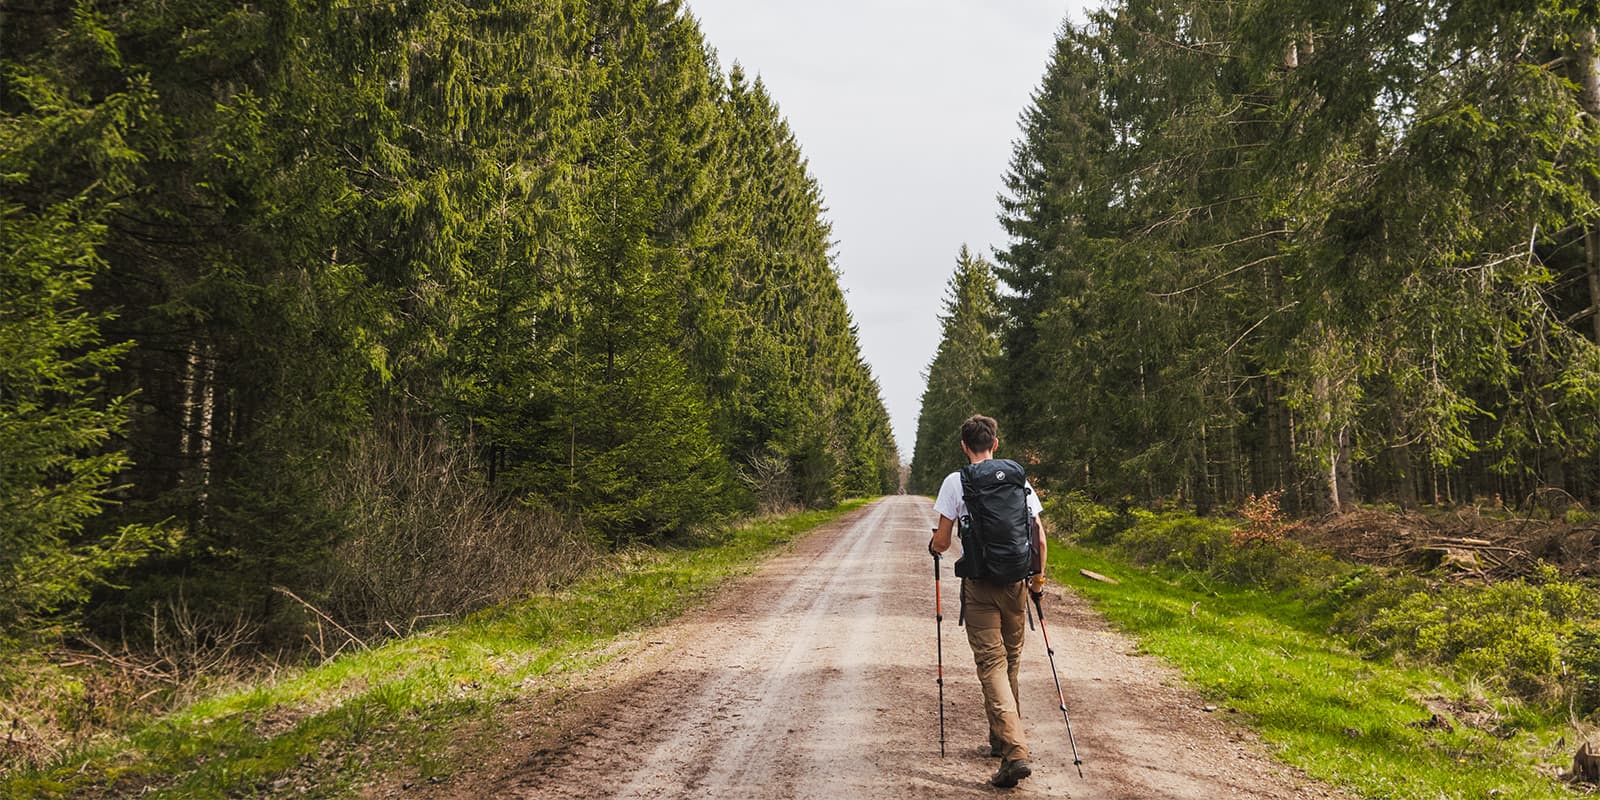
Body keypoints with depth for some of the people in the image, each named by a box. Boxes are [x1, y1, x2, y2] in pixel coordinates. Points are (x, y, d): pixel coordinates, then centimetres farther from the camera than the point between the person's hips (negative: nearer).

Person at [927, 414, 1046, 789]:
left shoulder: (956, 482, -5)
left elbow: (941, 543, -5)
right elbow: (1039, 536, 5)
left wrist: (933, 544, 18)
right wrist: (1038, 575, 18)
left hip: (979, 585, -4)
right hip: (1015, 582, 4)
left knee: (992, 663, -5)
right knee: (1010, 660, 17)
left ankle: (1015, 751, -17)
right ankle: (1000, 739, 31)